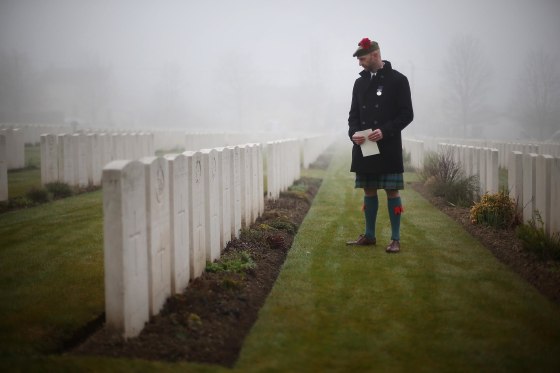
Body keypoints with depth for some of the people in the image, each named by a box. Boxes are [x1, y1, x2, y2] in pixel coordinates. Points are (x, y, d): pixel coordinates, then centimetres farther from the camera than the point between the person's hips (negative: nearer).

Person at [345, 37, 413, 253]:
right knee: (369, 191, 11)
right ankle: (369, 235, 21)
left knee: (392, 192, -2)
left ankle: (395, 239, 5)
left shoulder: (397, 80, -4)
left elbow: (406, 114, -6)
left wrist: (385, 131, -19)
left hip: (388, 148, -5)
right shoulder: (360, 82, 11)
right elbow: (354, 114, 14)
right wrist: (354, 133, -6)